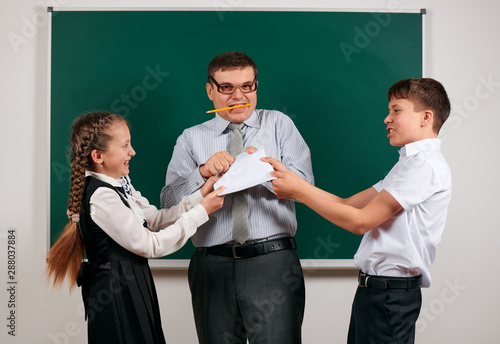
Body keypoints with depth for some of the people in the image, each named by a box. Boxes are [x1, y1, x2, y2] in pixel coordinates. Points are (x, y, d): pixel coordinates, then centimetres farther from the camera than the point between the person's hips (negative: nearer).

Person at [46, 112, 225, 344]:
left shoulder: (119, 183, 4)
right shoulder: (101, 196, -23)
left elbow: (154, 219, 7)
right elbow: (150, 245, -20)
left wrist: (199, 197, -2)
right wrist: (201, 212, -16)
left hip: (132, 287, 9)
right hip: (116, 297, -9)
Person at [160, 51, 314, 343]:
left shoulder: (278, 124, 12)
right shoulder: (191, 139, 14)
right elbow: (169, 203, 4)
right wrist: (203, 172, -13)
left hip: (272, 261, -1)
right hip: (213, 266, 2)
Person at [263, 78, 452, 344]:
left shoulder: (426, 165, -14)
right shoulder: (409, 163, 18)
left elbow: (360, 221, -17)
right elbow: (347, 205, 12)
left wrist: (298, 191, -11)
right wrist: (290, 178, 5)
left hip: (389, 294, -9)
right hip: (373, 288, 9)